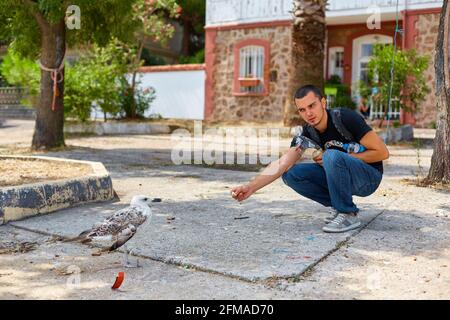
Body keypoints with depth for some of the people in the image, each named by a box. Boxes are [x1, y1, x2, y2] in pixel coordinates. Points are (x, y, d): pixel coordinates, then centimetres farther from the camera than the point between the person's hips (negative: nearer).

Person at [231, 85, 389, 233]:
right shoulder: (308, 133, -7)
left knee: (332, 156, -34)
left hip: (368, 177, -5)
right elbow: (281, 164, -15)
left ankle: (349, 215, -17)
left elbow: (382, 152, -18)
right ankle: (338, 206, 2)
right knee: (291, 174, -11)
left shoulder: (346, 118, -21)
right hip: (340, 176, 6)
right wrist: (251, 187, -28)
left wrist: (343, 158, -21)